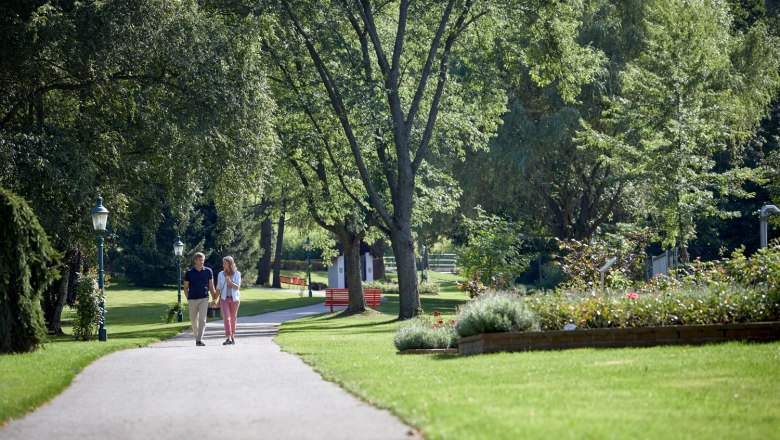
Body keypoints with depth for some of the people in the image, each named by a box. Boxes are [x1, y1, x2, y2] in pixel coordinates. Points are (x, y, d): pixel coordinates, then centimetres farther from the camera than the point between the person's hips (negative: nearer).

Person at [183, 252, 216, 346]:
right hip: (192, 299, 1)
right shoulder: (189, 273, 1)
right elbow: (186, 287, 7)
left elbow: (211, 286, 9)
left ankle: (199, 340, -17)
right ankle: (197, 337, 28)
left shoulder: (208, 271, 4)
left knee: (202, 319, -12)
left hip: (204, 299, -1)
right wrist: (188, 299, -2)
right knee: (194, 320, 9)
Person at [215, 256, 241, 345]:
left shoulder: (237, 274, -2)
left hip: (234, 299, 0)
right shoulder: (221, 274, 3)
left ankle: (233, 337, 21)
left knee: (233, 318, 7)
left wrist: (229, 281, -23)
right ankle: (228, 338, -21)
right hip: (224, 298, 0)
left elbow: (237, 287, -8)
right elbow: (218, 288, 8)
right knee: (226, 317, -13)